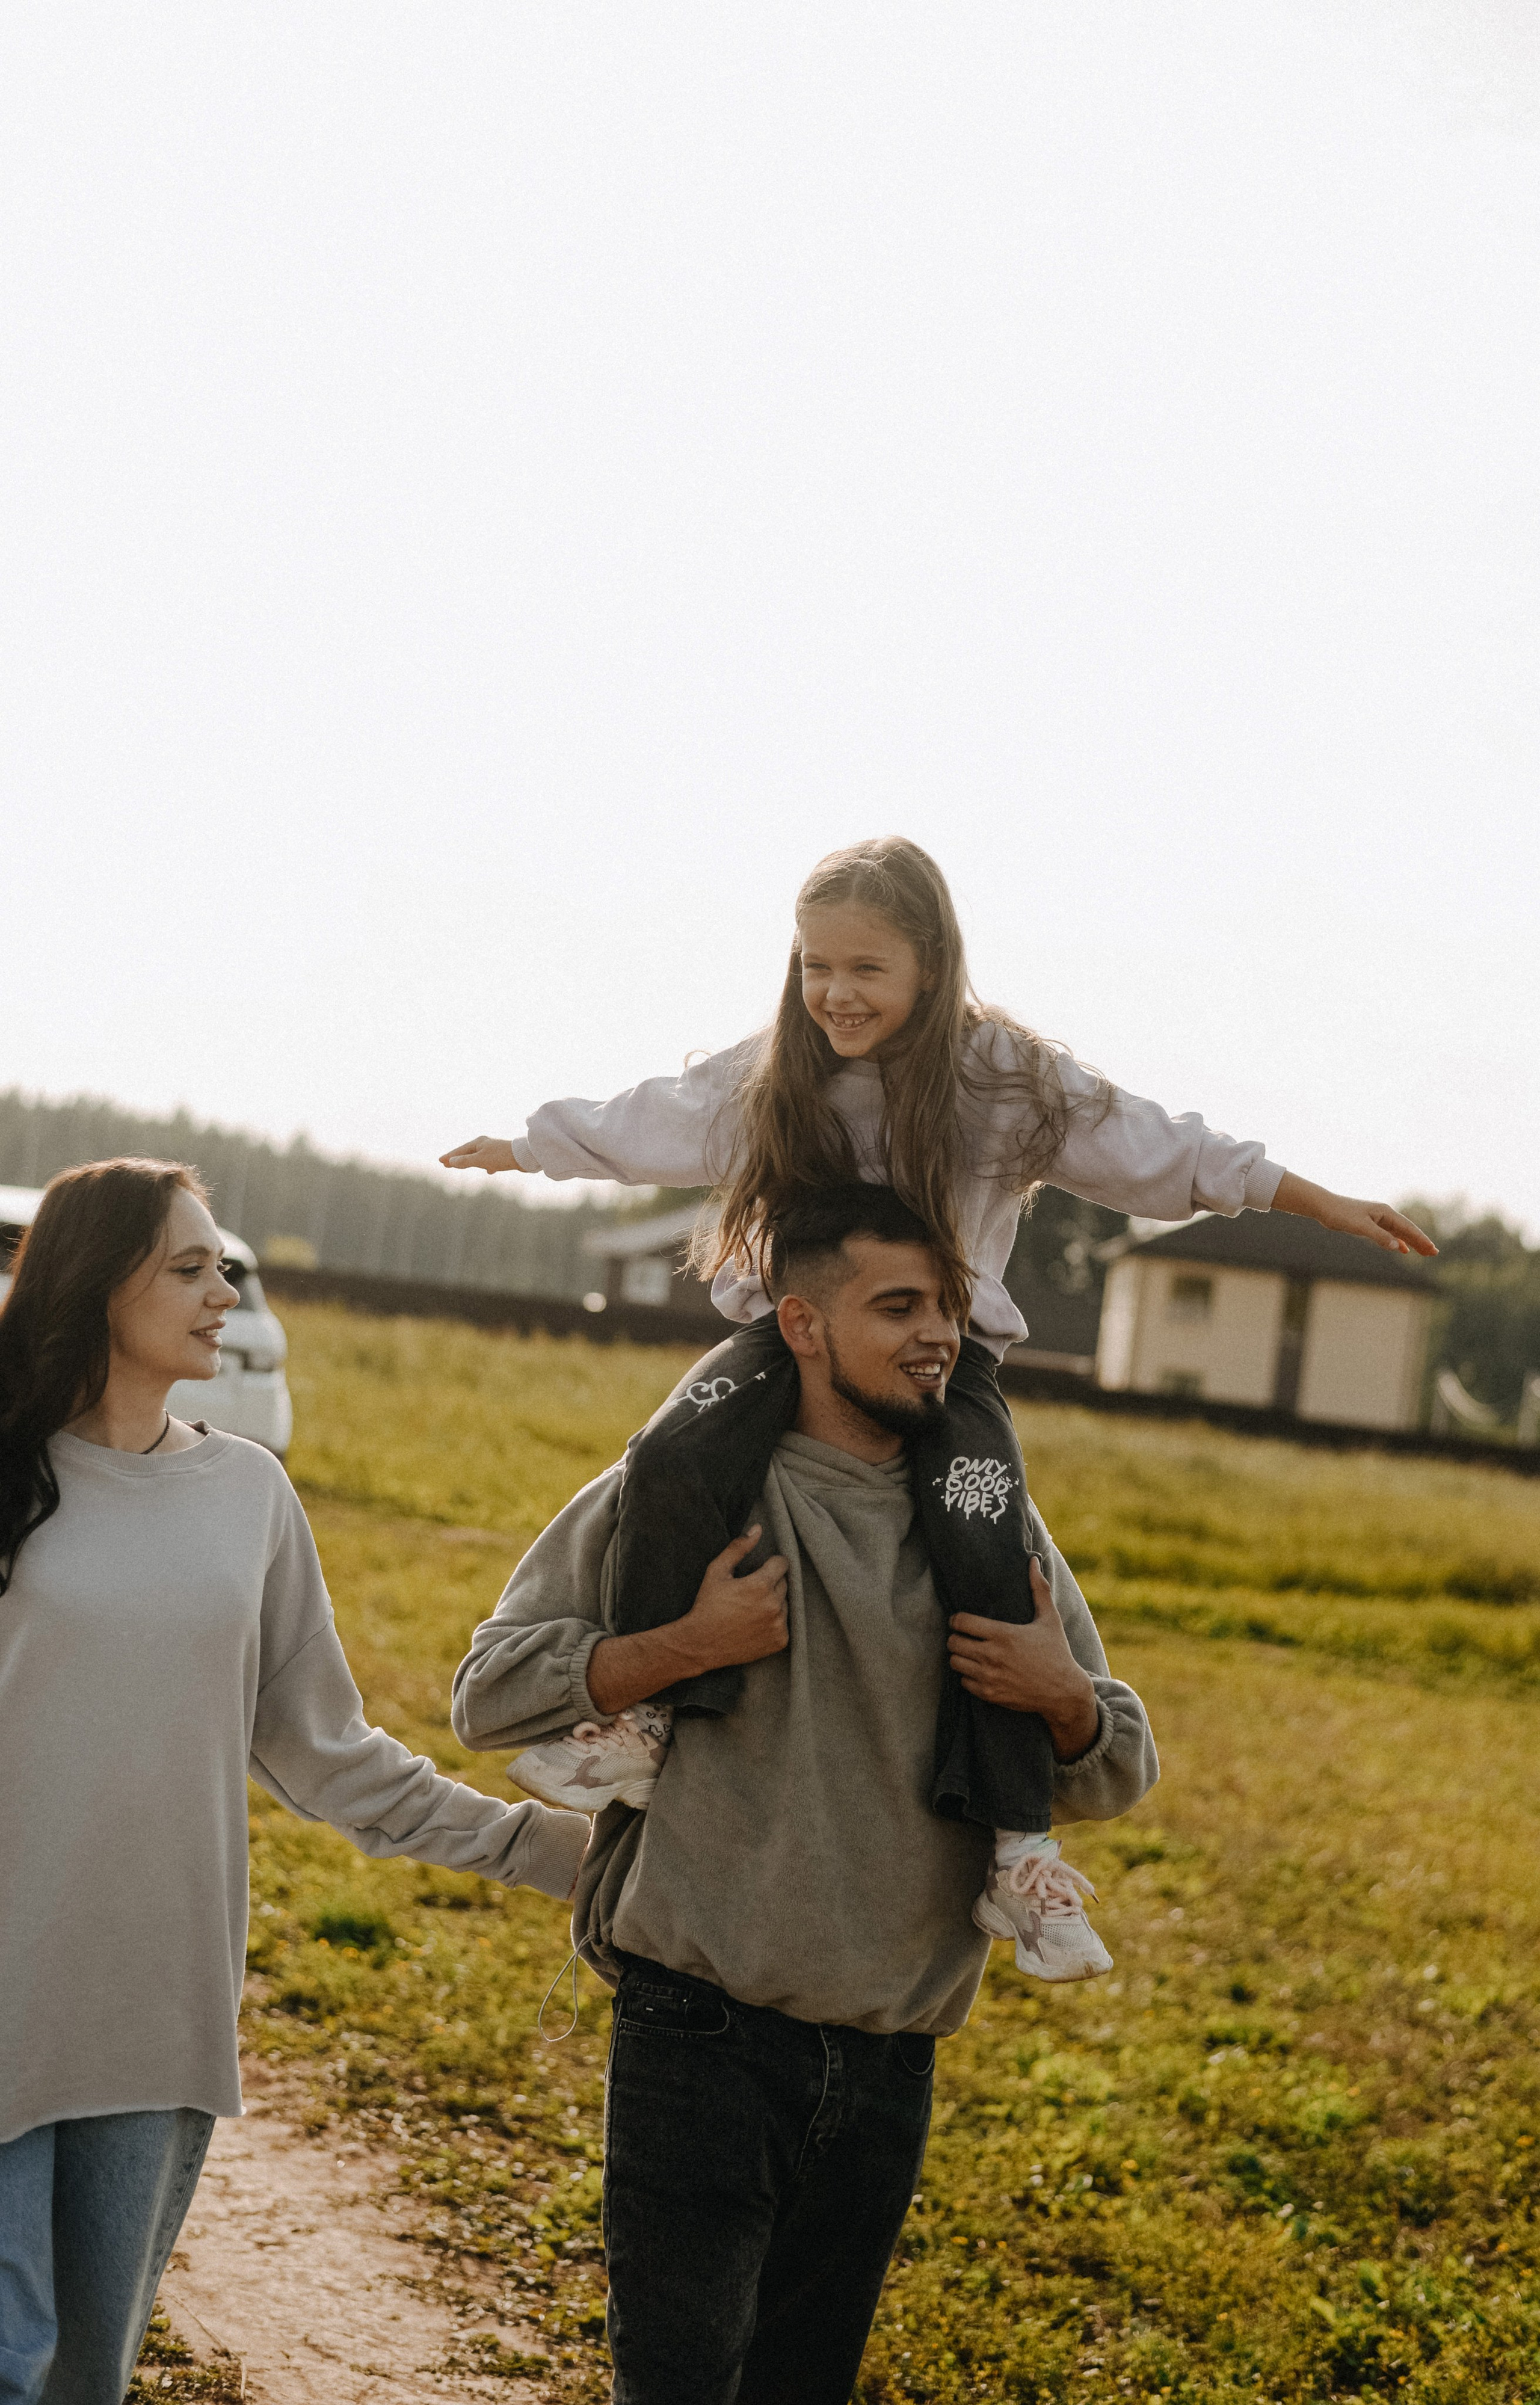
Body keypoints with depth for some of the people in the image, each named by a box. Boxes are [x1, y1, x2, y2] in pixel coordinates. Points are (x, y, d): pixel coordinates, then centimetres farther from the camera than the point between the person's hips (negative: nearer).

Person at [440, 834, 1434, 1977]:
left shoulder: (1009, 1080, -4)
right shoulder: (766, 1080, 5)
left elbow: (1166, 1152, -1)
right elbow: (639, 1124, 20)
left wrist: (1323, 1204, -1)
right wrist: (521, 1148, 28)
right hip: (794, 1332, 3)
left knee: (986, 1548, -28)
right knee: (675, 1460, -29)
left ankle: (1019, 1845, -21)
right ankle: (635, 1725, -17)